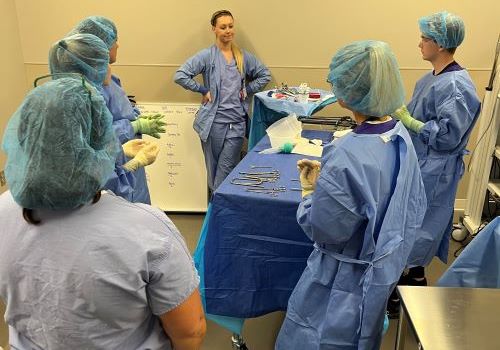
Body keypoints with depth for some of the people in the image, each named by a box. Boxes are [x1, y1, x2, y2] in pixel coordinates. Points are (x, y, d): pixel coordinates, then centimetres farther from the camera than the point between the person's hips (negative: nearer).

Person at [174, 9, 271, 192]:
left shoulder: (244, 56, 9)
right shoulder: (207, 56, -4)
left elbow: (265, 75, 20)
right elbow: (180, 75, -12)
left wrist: (248, 90, 8)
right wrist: (203, 91, -10)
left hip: (237, 121, 3)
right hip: (213, 121, -2)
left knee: (226, 169, 1)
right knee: (214, 168, 8)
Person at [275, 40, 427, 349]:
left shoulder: (347, 157, -33)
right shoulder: (402, 137, -8)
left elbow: (321, 230, -24)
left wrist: (311, 189, -6)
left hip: (346, 279, -7)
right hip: (384, 268, 7)